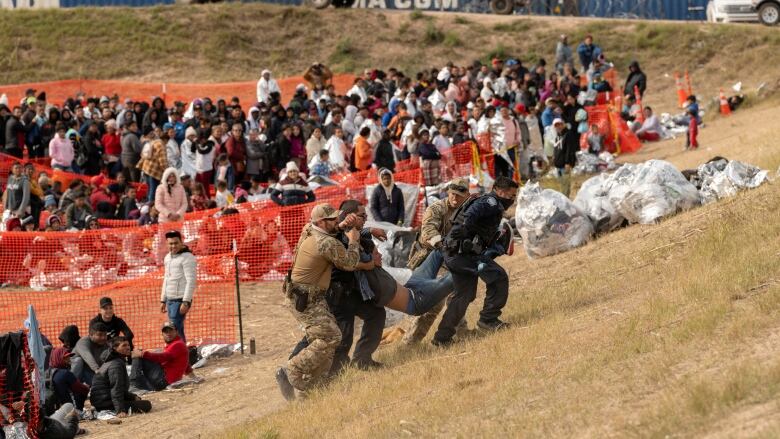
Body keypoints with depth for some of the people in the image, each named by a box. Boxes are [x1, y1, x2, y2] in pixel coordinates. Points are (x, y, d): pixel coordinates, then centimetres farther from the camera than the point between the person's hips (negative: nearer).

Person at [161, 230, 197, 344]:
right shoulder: (168, 257, 16)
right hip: (170, 300, 8)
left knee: (175, 330, -14)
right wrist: (163, 300, 21)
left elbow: (191, 281, -16)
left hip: (180, 300, -8)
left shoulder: (187, 257, -10)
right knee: (178, 330, 10)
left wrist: (186, 302, -21)